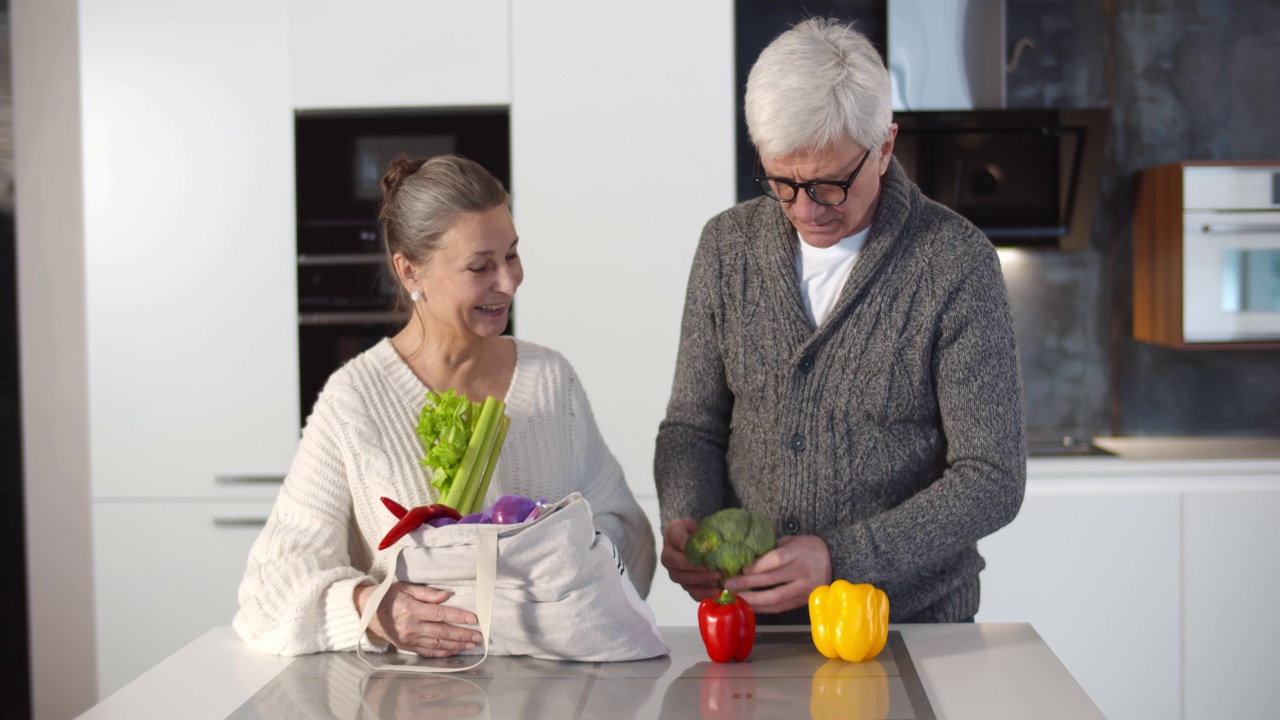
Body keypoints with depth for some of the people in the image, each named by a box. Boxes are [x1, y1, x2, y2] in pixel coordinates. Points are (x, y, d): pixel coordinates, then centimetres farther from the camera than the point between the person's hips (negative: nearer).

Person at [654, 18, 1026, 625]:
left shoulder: (957, 265, -11)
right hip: (748, 621, 3)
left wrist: (840, 558, -23)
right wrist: (684, 521, -13)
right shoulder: (728, 246, 1)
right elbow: (693, 426, 8)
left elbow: (991, 480, -12)